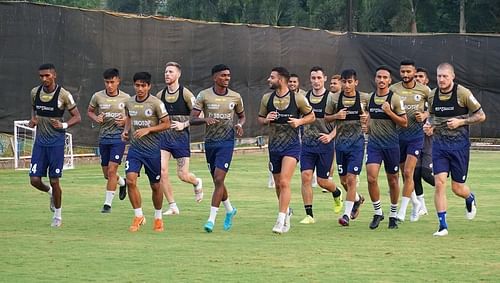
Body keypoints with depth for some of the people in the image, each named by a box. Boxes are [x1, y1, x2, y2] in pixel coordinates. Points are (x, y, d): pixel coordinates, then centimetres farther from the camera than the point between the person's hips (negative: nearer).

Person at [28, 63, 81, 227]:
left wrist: (63, 125, -21)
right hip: (40, 141, 4)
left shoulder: (63, 95, -11)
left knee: (54, 181, -1)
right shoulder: (35, 92, 2)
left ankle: (57, 216, 16)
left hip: (56, 142, -4)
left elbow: (77, 117, -4)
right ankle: (50, 192, 31)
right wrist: (32, 120, 1)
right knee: (34, 180, -3)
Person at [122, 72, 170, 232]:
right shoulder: (129, 103, 4)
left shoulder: (156, 103, -10)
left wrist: (147, 130, -18)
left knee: (155, 186, 7)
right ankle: (139, 216, -2)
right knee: (130, 181, -14)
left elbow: (166, 124, -8)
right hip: (134, 148, 3)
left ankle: (158, 218, 26)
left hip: (152, 149, -3)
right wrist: (126, 131, 2)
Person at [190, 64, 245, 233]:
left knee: (219, 180, -13)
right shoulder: (204, 95, -3)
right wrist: (205, 120, -26)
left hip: (227, 141, -2)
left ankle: (212, 219, -13)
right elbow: (192, 119, -6)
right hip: (210, 142, 2)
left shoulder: (235, 97, 3)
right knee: (217, 180, 12)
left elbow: (241, 116, 20)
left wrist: (240, 125, -3)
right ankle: (229, 210, 36)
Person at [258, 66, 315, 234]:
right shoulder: (267, 99, 4)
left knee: (284, 182, -18)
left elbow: (311, 116, 5)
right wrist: (266, 120, -9)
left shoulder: (298, 98, -7)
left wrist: (299, 121, -14)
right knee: (278, 184, 12)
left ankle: (281, 220, -19)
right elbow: (260, 118, 14)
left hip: (292, 146, -5)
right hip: (274, 145, 5)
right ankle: (287, 211, 37)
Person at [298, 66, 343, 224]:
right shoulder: (304, 97, 5)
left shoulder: (331, 98, -7)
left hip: (325, 144, -3)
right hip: (307, 144, 3)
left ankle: (337, 194, 37)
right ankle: (309, 215, -6)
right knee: (306, 176, -10)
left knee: (322, 181, 2)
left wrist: (330, 136, -21)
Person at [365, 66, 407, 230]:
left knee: (393, 180, 7)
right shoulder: (371, 98, 8)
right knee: (371, 178, -13)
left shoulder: (395, 99, -6)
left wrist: (389, 112, -18)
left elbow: (404, 123, -6)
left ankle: (393, 215, 21)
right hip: (373, 143, 3)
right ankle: (378, 213, 2)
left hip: (391, 144, -3)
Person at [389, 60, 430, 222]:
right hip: (398, 134, 2)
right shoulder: (393, 90, -1)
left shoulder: (424, 90, -2)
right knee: (404, 174, 11)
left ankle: (402, 211, -10)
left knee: (408, 173, -13)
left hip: (416, 135, -2)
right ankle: (415, 203, 34)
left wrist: (425, 115, -5)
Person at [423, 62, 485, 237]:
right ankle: (442, 225, -6)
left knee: (457, 188, 3)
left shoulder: (463, 94, -9)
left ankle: (470, 199, 41)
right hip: (439, 144, 3)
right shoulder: (433, 96, 4)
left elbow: (481, 116, -3)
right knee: (439, 183, -11)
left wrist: (461, 121, -16)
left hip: (459, 144, -3)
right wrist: (429, 125, 0)